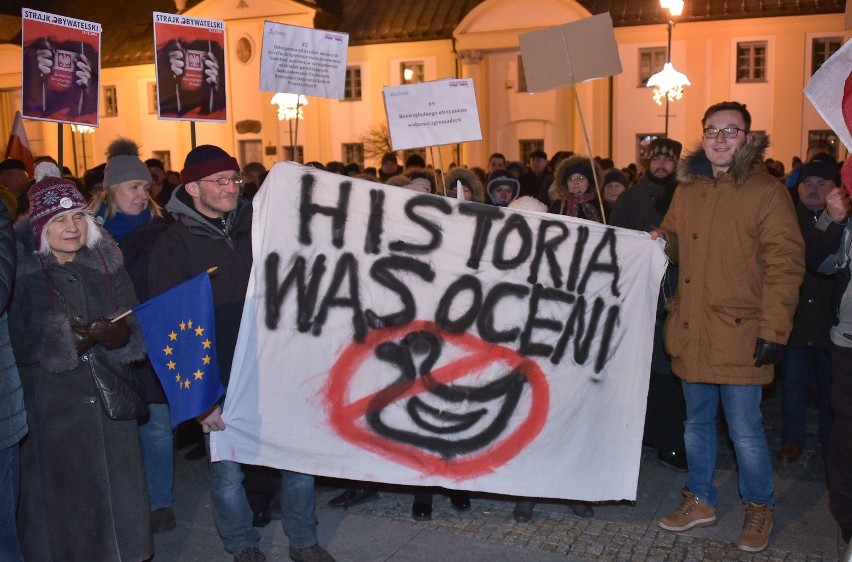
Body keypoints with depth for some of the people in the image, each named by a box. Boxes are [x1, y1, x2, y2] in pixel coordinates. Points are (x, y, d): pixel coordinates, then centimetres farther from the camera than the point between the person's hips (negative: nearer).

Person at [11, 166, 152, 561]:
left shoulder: (105, 263, 4)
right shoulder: (22, 270, -5)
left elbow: (134, 330, 0)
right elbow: (21, 342, -11)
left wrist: (116, 335, -22)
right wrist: (81, 339, -21)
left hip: (110, 401, 3)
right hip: (51, 406, -3)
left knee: (118, 491, 10)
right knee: (63, 496, 4)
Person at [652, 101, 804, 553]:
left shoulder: (767, 191, -6)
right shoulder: (688, 188, 10)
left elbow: (785, 265, -10)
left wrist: (774, 329, -16)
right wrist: (661, 242, 1)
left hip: (740, 333, -5)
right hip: (691, 330, 6)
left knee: (744, 430, 2)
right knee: (697, 422, 17)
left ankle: (759, 507, 26)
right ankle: (699, 500, 34)